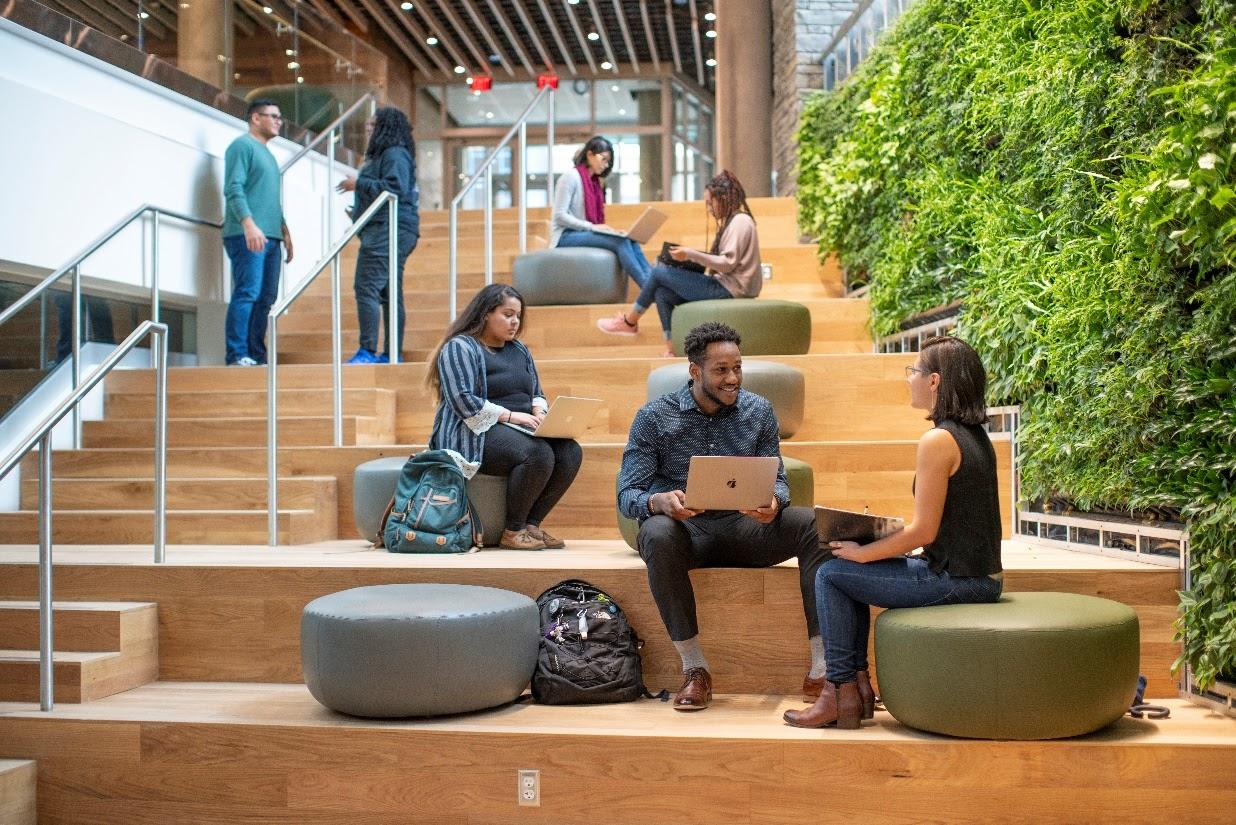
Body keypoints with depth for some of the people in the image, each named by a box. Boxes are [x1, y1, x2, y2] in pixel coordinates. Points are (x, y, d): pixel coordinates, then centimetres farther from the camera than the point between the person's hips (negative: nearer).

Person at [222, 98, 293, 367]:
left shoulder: (266, 153, 26)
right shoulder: (243, 146, -2)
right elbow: (233, 189, -13)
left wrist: (284, 231, 25)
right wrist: (249, 224, -22)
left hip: (270, 236, 9)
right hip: (248, 235, -9)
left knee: (265, 299, 5)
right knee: (247, 293, -14)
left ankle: (258, 357, 7)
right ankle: (237, 356, -15)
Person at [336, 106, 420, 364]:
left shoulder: (395, 154, -8)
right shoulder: (383, 154, 24)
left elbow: (394, 188, -21)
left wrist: (359, 184, -14)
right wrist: (359, 212, 21)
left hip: (388, 230, -11)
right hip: (384, 230, 11)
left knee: (367, 287, -15)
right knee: (390, 294, 9)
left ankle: (368, 351, -17)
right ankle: (392, 354, 10)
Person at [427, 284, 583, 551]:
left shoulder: (519, 350, 19)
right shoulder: (459, 347, -5)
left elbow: (537, 394, 22)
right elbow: (463, 401, -17)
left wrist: (539, 413, -2)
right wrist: (510, 416, -20)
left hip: (519, 430, 8)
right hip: (475, 434, -8)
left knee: (570, 452, -18)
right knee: (538, 453, -32)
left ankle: (532, 524, -12)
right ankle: (513, 532, -18)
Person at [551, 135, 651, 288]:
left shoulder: (595, 182, 17)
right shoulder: (571, 177, -7)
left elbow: (592, 217, 14)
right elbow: (560, 216, -15)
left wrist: (603, 228, -6)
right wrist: (592, 227, -20)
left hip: (583, 234, 7)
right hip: (566, 236, -7)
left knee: (629, 240, -16)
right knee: (620, 242, -26)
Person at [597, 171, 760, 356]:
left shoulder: (740, 221, -11)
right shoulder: (732, 222, 20)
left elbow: (728, 263, -21)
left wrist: (691, 254, -23)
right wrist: (692, 259, 9)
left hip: (729, 288, -10)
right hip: (723, 285, 10)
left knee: (660, 272, -7)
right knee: (662, 294, -2)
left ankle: (630, 322, 12)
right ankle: (672, 352, -7)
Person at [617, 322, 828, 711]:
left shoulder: (758, 411, 6)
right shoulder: (654, 417, -3)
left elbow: (777, 479, 7)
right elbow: (627, 495, -7)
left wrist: (773, 502, -20)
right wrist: (659, 501, -32)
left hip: (743, 527, 2)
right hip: (684, 529, -2)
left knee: (815, 524, -25)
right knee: (658, 533, -38)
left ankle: (823, 665, -27)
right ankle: (694, 667, -28)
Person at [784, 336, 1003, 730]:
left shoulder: (937, 440, -19)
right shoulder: (976, 436, 11)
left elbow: (923, 532, -19)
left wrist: (862, 552, -7)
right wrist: (870, 543, 13)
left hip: (953, 579, -10)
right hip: (981, 575, 10)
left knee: (830, 574, 1)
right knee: (851, 572, 21)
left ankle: (841, 691, 7)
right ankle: (858, 682, 22)